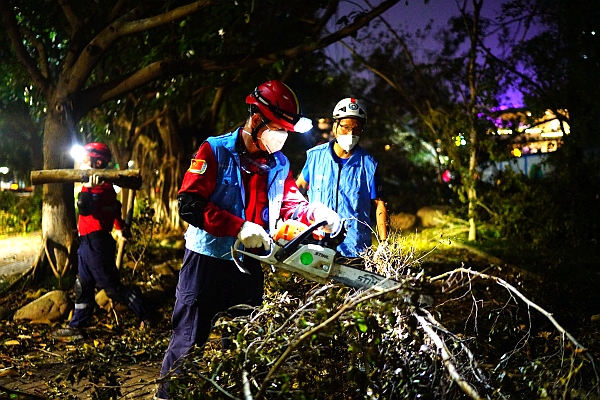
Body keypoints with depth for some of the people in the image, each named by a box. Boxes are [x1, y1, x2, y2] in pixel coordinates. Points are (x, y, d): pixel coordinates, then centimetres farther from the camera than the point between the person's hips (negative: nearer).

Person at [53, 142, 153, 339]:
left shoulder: (102, 187, -18)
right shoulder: (101, 185, 14)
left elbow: (84, 208, -34)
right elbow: (115, 207, 27)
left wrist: (88, 188, -50)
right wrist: (121, 227, 40)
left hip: (97, 244, -10)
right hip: (88, 243, 10)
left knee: (112, 287, -3)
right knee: (83, 286, 12)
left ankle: (146, 316, 7)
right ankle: (76, 326, 18)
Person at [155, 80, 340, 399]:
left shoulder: (279, 164, 4)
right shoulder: (215, 151, -13)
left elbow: (291, 204, 8)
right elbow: (189, 204, -20)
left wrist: (318, 214, -15)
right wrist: (239, 227, -28)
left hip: (248, 265, 6)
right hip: (207, 261, -5)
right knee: (188, 338, 3)